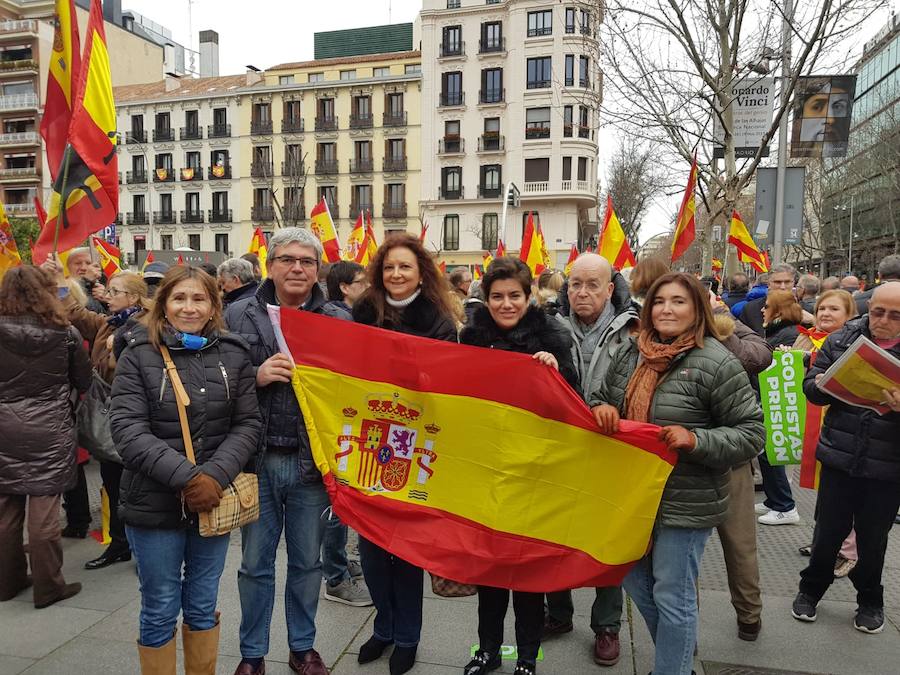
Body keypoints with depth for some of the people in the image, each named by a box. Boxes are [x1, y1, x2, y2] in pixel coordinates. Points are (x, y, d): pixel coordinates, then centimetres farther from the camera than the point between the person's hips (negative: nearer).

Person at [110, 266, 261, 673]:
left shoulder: (233, 354, 1)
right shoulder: (138, 354, -4)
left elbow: (247, 424, -1)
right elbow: (127, 429, -12)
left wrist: (216, 476, -17)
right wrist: (186, 476, -21)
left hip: (214, 500, 2)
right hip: (154, 503, -2)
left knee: (203, 605, 16)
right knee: (160, 610, 12)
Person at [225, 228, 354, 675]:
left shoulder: (338, 320, 0)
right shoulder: (239, 315, 1)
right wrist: (256, 376, -16)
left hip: (312, 460, 0)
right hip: (257, 458, 0)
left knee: (307, 561, 16)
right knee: (255, 562, 14)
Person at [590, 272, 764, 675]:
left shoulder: (717, 364, -15)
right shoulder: (629, 352, 3)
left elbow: (752, 432, -13)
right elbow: (600, 397, 15)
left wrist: (696, 440, -26)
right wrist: (600, 409, -8)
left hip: (686, 503, -7)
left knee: (671, 597, 7)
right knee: (636, 583, 22)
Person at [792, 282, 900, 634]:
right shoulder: (842, 339, -1)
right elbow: (811, 387, 2)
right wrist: (822, 384, -20)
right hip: (838, 458, 1)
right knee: (829, 530, 12)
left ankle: (870, 599, 39)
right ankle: (811, 588, 35)